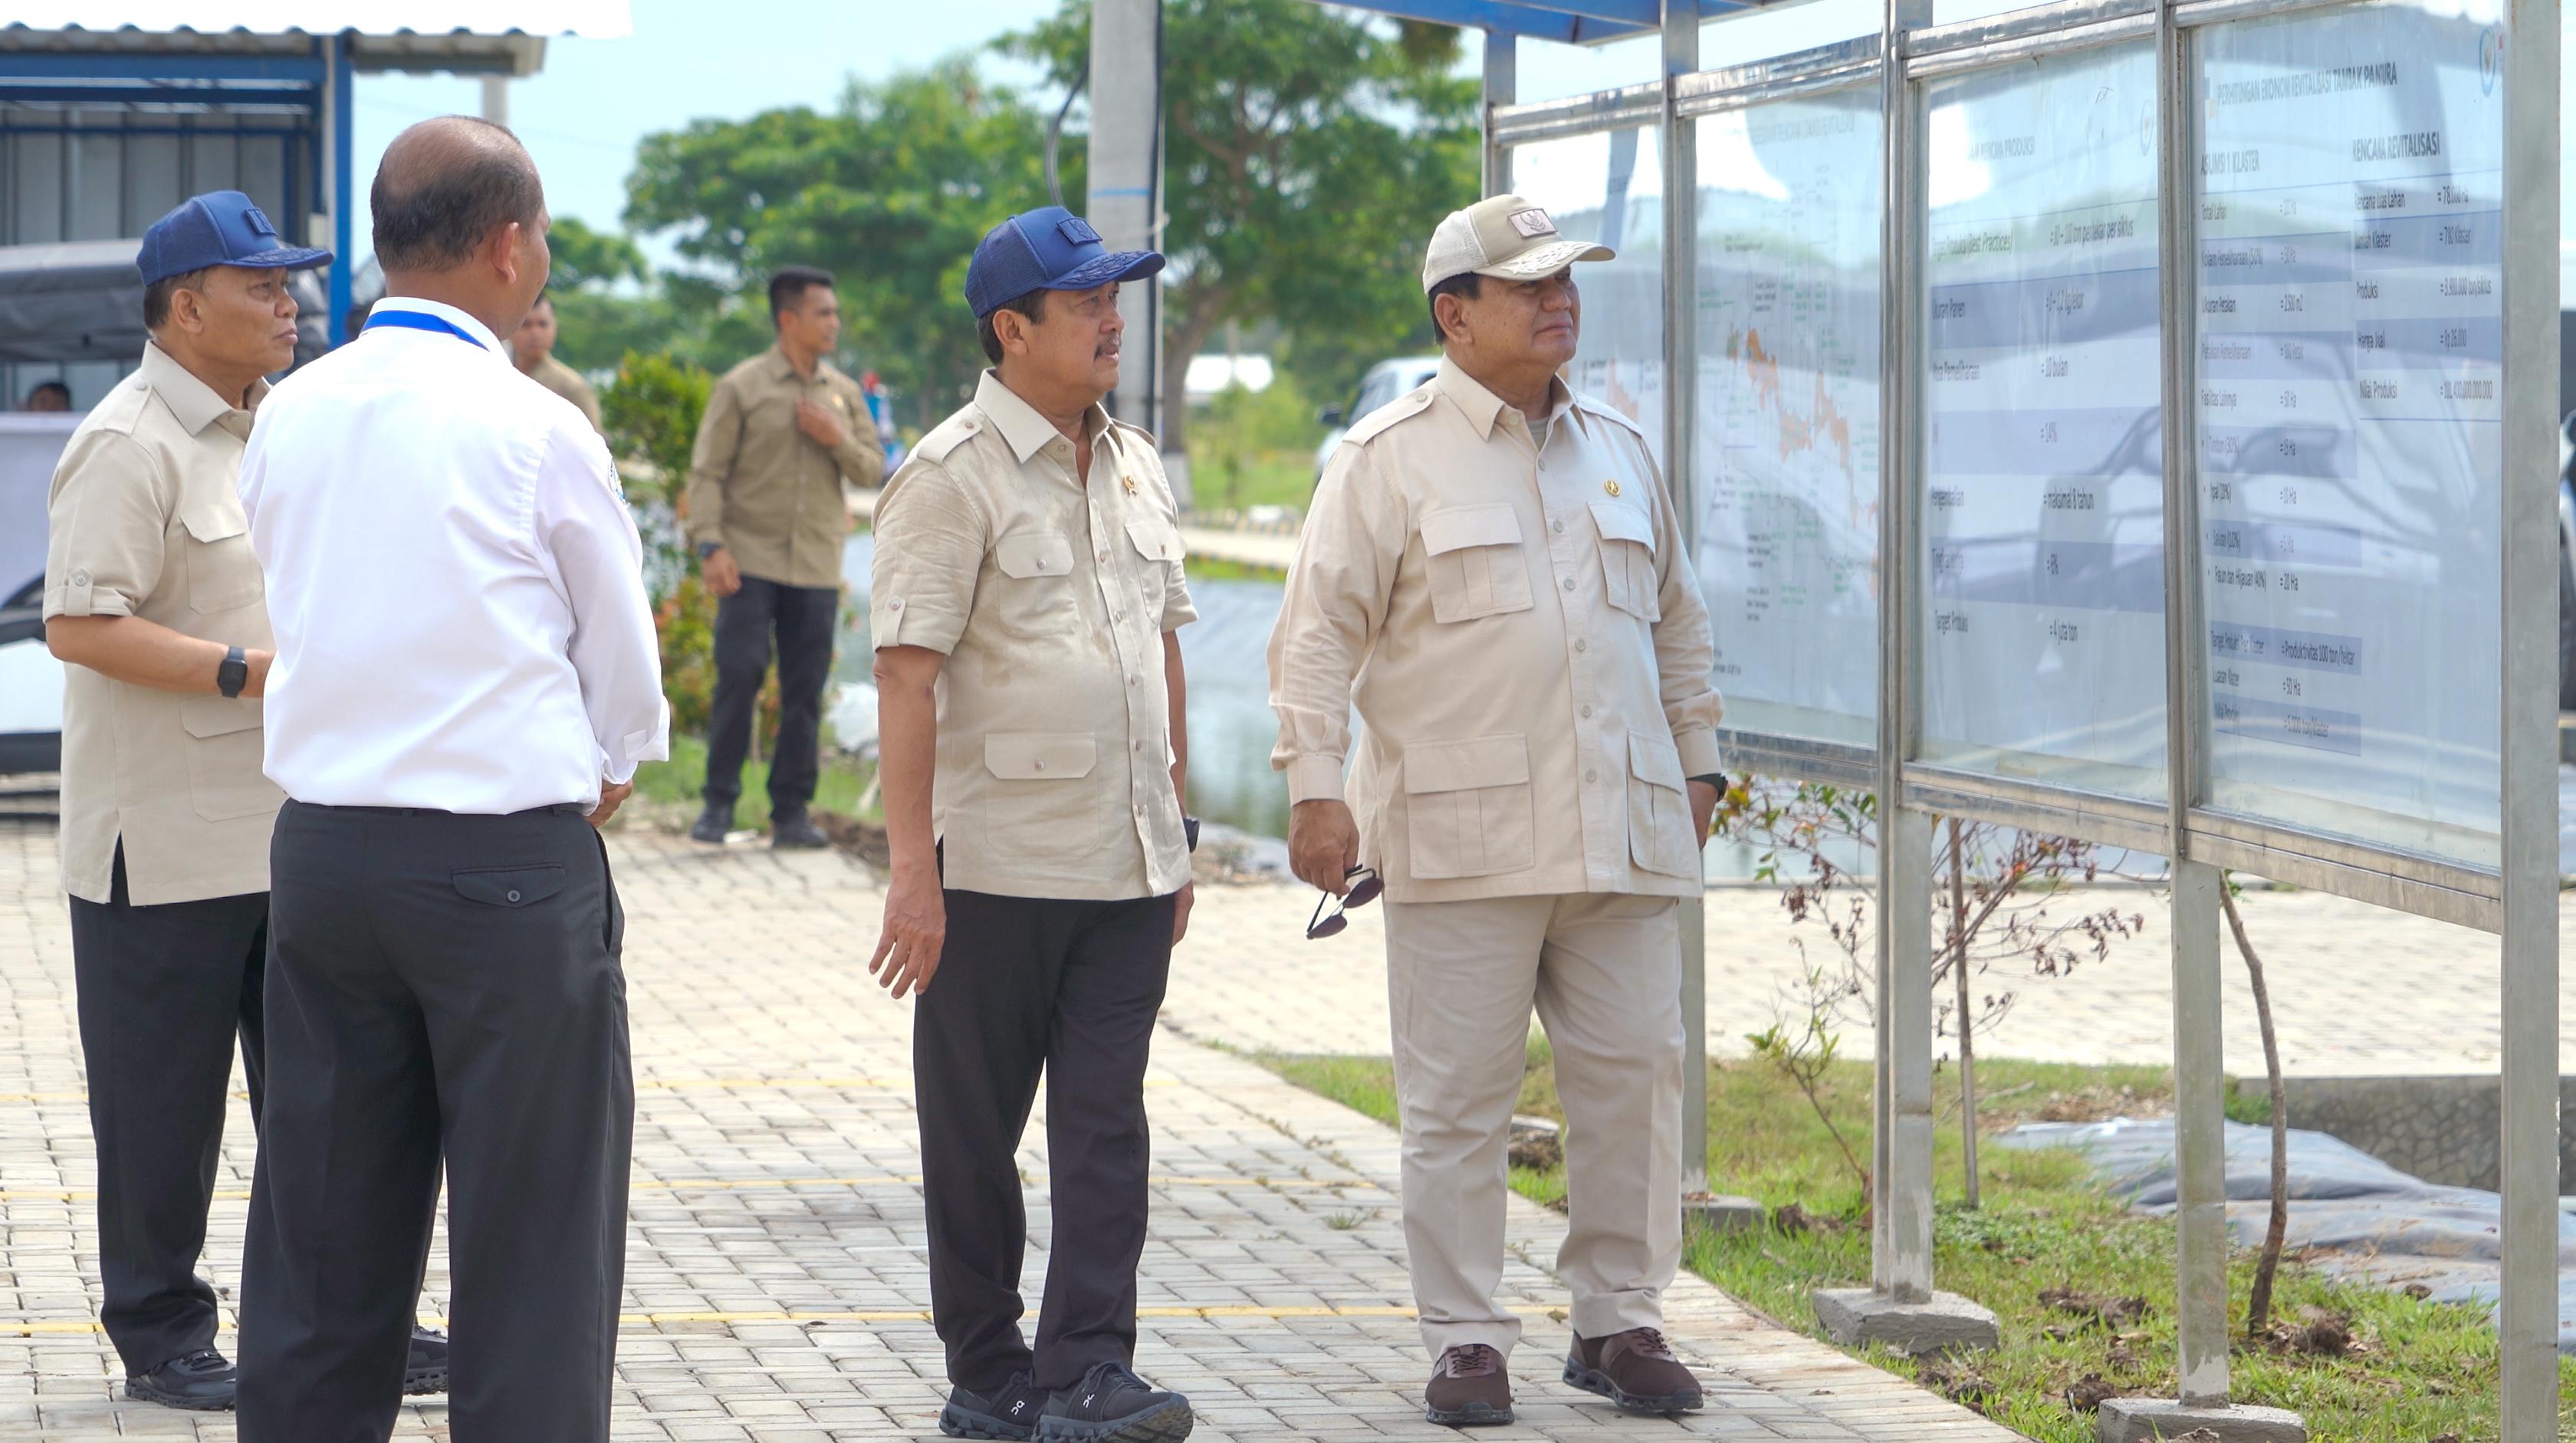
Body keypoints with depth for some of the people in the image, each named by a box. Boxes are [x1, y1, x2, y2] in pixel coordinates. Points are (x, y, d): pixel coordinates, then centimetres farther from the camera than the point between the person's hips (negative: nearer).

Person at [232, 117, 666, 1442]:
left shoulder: (286, 419, 4)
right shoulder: (537, 432, -10)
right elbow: (626, 671, -1)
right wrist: (598, 776, 20)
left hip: (322, 847, 5)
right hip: (511, 864, -5)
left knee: (323, 1229, 12)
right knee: (531, 1233, 1)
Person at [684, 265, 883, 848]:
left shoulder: (844, 393, 12)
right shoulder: (742, 388, -1)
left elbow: (871, 471, 13)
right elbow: (707, 472, -3)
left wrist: (839, 440, -6)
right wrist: (711, 545, -13)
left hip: (817, 566, 4)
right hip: (751, 562, -4)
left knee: (805, 692, 3)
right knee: (738, 679, -7)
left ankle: (791, 811, 9)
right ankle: (719, 804, 4)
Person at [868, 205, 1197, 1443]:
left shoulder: (1133, 466, 12)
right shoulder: (953, 474, -9)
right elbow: (907, 676, -13)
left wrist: (1175, 828, 19)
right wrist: (912, 866, -18)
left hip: (1129, 867, 6)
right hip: (996, 866, -5)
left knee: (1105, 1122, -1)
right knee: (976, 1133, 6)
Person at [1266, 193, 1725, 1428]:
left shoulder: (1618, 451, 16)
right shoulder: (1389, 458, 0)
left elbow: (1678, 623, 26)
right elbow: (1318, 632, -3)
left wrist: (1696, 763, 22)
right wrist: (1314, 789, -11)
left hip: (1621, 834, 5)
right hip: (1462, 839, -4)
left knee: (1633, 1074, 4)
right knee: (1457, 1093, -1)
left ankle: (1620, 1322, 15)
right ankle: (1465, 1341, 6)